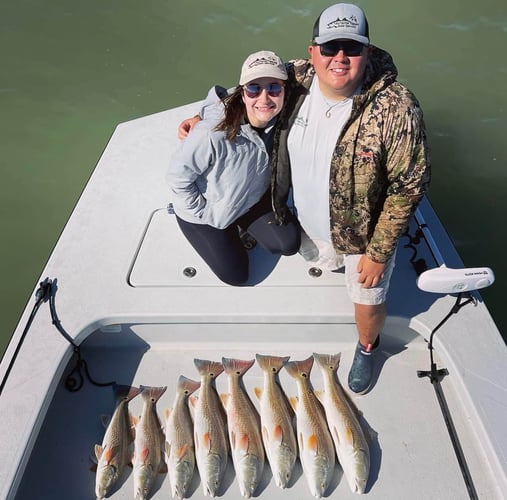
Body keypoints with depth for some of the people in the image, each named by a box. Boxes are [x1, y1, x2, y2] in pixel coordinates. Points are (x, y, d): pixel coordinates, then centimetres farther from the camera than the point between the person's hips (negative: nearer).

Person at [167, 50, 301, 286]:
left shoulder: (278, 118, -20)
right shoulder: (213, 134, -40)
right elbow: (178, 177, -27)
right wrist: (204, 216, -17)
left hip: (253, 200, 5)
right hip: (206, 213, -4)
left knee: (289, 243, -1)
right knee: (236, 275, 7)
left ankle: (242, 226, 23)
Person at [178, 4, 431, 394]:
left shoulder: (396, 109, -30)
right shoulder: (295, 81, -16)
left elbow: (408, 187, -22)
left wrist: (378, 253, -19)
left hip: (364, 232, -3)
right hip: (311, 224, 4)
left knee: (368, 303, 13)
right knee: (322, 262, 32)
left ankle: (368, 348, 47)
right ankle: (335, 262, 69)